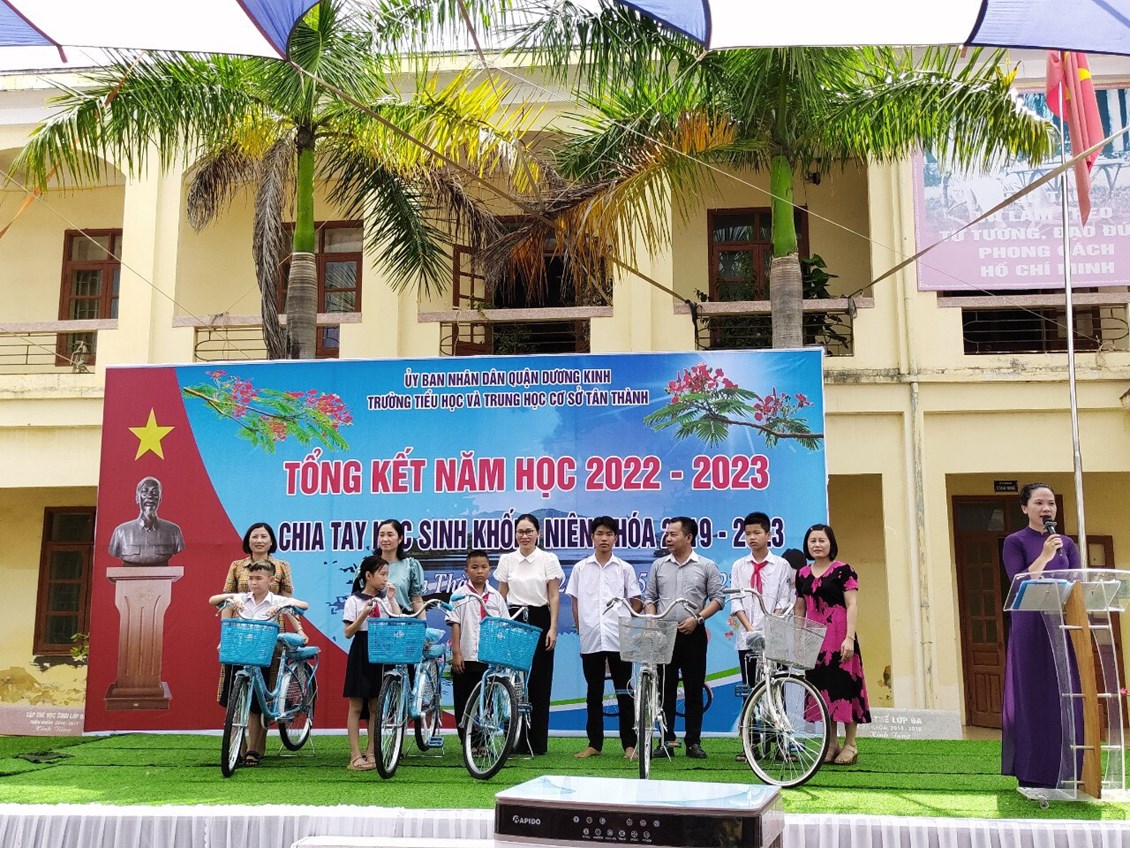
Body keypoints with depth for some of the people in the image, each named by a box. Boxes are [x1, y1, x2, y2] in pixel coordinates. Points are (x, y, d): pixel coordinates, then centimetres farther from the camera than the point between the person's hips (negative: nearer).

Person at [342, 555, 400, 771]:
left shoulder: (385, 600, 9)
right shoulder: (354, 600, -4)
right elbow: (348, 633, -8)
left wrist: (392, 600, -3)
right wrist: (363, 615, -21)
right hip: (360, 655, -4)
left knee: (375, 707, 7)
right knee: (356, 706, 0)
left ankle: (371, 753, 14)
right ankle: (355, 755, 2)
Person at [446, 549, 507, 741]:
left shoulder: (496, 597, 8)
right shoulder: (460, 595, 1)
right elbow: (455, 625, -3)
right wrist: (456, 653, -9)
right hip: (466, 658, -2)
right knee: (464, 703, 4)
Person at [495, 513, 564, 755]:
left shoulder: (549, 559, 2)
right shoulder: (507, 560, 8)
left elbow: (554, 596, 0)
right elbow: (501, 596, 11)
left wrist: (552, 628, -8)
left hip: (539, 620, -2)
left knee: (539, 682, 0)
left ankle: (538, 742, 7)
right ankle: (516, 738, 7)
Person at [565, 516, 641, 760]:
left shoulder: (624, 569, 5)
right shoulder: (581, 568, 7)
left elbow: (635, 602, 8)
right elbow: (575, 601, 10)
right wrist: (581, 628, 3)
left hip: (618, 639, -1)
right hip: (590, 639, 1)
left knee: (624, 692, 2)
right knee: (594, 693, 9)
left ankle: (629, 744, 8)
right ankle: (594, 744, 16)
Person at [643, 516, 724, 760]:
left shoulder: (707, 566, 2)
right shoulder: (659, 565, 10)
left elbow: (717, 598, 0)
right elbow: (649, 597, 12)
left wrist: (697, 618, -12)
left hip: (693, 634, -2)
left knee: (694, 691, 2)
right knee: (665, 689, 4)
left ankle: (693, 742, 9)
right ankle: (666, 741, 11)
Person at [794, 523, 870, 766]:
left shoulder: (843, 570, -2)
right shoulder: (803, 574, 13)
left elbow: (852, 606, -7)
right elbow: (799, 609, 18)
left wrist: (850, 637, -16)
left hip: (838, 636, -5)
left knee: (844, 685, -4)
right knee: (821, 686, 6)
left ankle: (850, 744, 4)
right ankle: (831, 743, 15)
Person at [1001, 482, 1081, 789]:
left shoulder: (1066, 544, 13)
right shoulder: (1015, 542, 1)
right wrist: (1044, 556, -19)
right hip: (1030, 628, -4)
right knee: (1033, 697, -2)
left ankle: (1064, 772, 10)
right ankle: (1033, 773, 3)